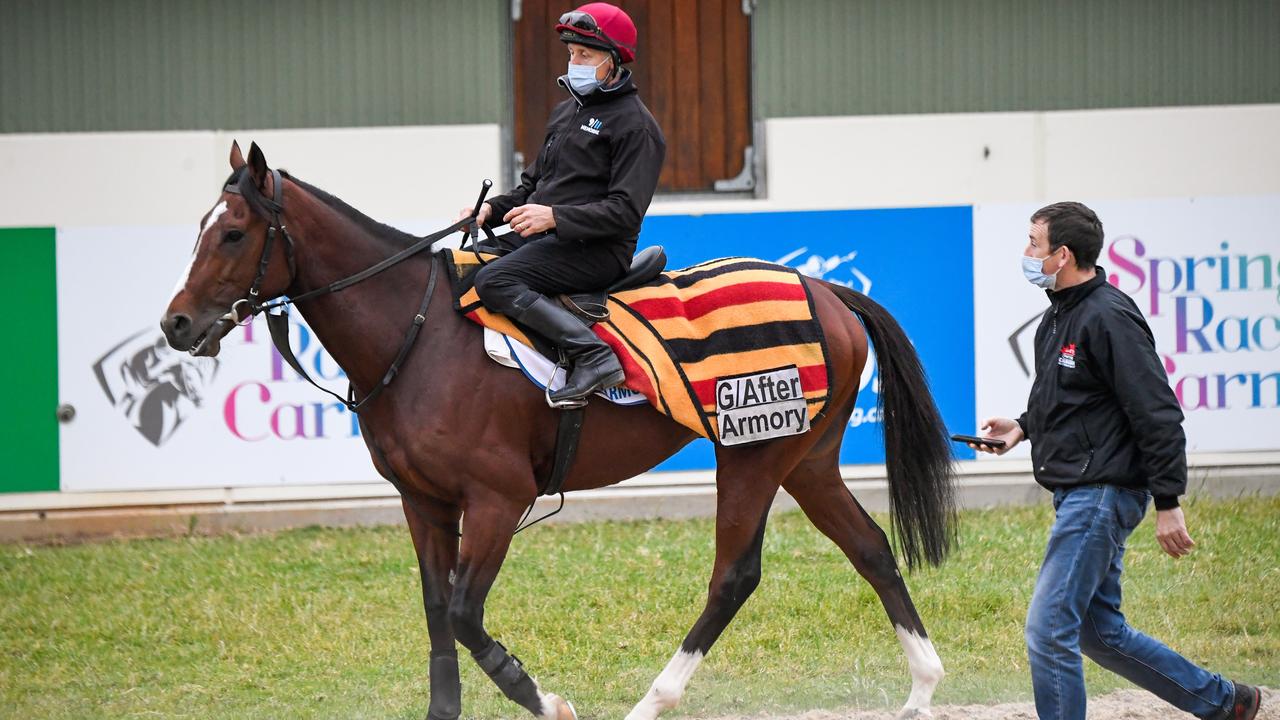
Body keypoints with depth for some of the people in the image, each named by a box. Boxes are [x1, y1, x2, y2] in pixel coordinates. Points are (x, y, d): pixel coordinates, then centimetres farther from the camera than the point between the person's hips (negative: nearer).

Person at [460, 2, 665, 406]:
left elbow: (625, 210, -17)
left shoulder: (635, 125, -8)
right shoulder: (567, 112, 20)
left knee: (493, 281, -30)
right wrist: (493, 209, 7)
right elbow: (534, 183, 27)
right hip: (538, 237, 10)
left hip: (596, 249, -10)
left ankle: (593, 356, -33)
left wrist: (555, 217, -26)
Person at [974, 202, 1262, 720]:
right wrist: (1023, 426, 10)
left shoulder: (1108, 318, -17)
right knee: (1099, 631, 15)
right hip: (1078, 496, 11)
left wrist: (1167, 502, -21)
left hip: (1101, 496, -11)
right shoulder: (1058, 316, 13)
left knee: (1048, 631, -10)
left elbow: (1157, 415, -20)